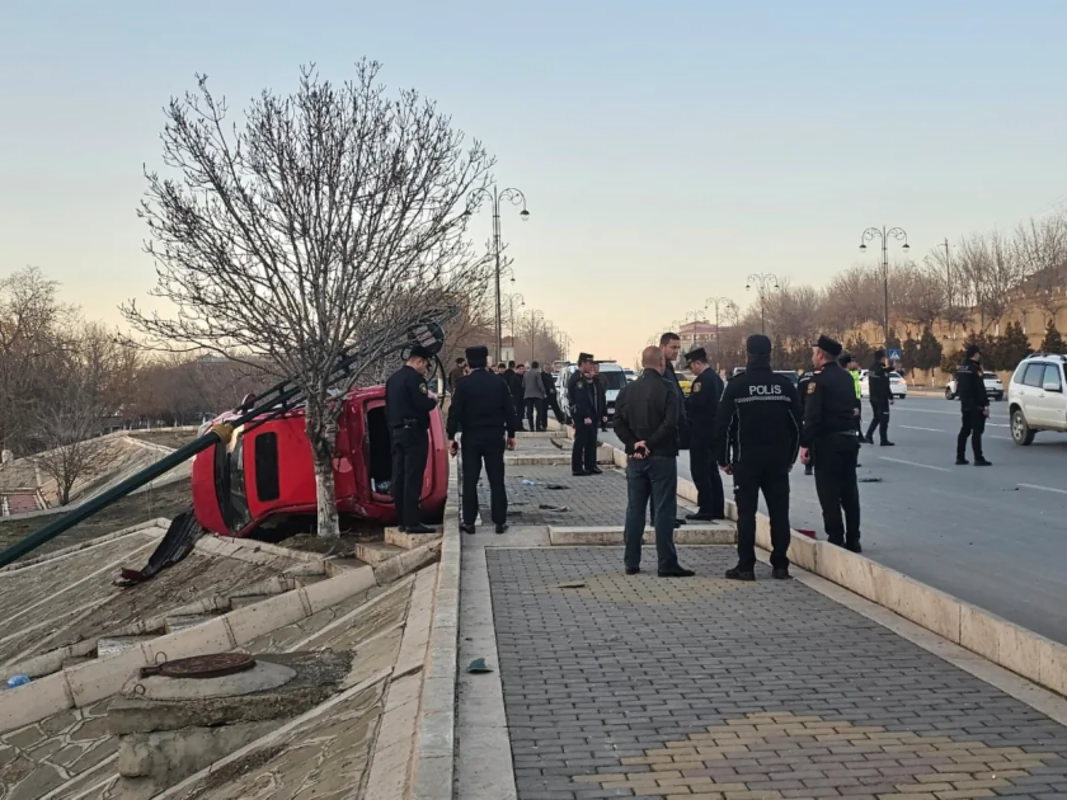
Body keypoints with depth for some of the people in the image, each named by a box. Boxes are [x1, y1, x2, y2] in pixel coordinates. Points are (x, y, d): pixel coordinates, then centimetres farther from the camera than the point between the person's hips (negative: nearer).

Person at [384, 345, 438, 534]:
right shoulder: (414, 378, -13)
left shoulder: (393, 379, 15)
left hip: (397, 432, 9)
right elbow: (423, 405, -21)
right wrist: (433, 399, 0)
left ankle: (402, 520, 12)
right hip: (414, 432, -9)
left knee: (399, 478, 8)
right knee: (413, 478, -9)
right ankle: (412, 522, -10)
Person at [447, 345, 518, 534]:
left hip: (471, 438, -1)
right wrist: (510, 434, 11)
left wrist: (451, 437, -3)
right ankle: (500, 521, 5)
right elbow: (509, 410, 3)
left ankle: (469, 522, 5)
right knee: (496, 480, 5)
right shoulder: (498, 382, 0)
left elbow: (455, 412, -9)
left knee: (470, 481, 4)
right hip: (495, 437, 2)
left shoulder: (464, 384, -7)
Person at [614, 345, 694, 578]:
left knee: (634, 510, 10)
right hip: (661, 457, -5)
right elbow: (670, 425, -20)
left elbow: (619, 423, 1)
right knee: (664, 511, -1)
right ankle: (666, 564, -2)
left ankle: (631, 562, 13)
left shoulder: (628, 390, 6)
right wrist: (650, 443, -12)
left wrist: (634, 444, -6)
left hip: (635, 458, 5)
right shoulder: (666, 390, -11)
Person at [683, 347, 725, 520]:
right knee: (711, 470, 14)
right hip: (713, 431, 10)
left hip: (701, 432, -10)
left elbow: (696, 402, -26)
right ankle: (717, 509, 17)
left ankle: (706, 510, -5)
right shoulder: (716, 378, 14)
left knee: (700, 471, -5)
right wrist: (688, 402, 12)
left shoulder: (703, 380, -17)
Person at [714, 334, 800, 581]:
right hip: (778, 460, 3)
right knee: (779, 512, 6)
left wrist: (723, 459, 2)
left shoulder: (736, 385, -7)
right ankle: (780, 565, 8)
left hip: (746, 460, -2)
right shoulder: (785, 385, 2)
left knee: (746, 513, 1)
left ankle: (745, 566, 1)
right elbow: (797, 424, 7)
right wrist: (790, 457, 15)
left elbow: (722, 424, -7)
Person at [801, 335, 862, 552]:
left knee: (829, 493, -2)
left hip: (828, 441, -7)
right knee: (849, 490, 11)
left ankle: (836, 540, -2)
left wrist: (805, 444, -16)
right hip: (850, 438, 8)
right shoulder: (847, 377, 12)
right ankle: (853, 540, 14)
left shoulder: (819, 379, -13)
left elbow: (812, 415, -18)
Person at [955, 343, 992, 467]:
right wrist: (985, 404, -17)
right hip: (976, 405, -8)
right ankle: (978, 459, -9)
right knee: (977, 431, -7)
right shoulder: (975, 368, -15)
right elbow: (980, 388, -19)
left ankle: (960, 457, 16)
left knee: (965, 430, 14)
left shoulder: (960, 368, 10)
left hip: (965, 404, 8)